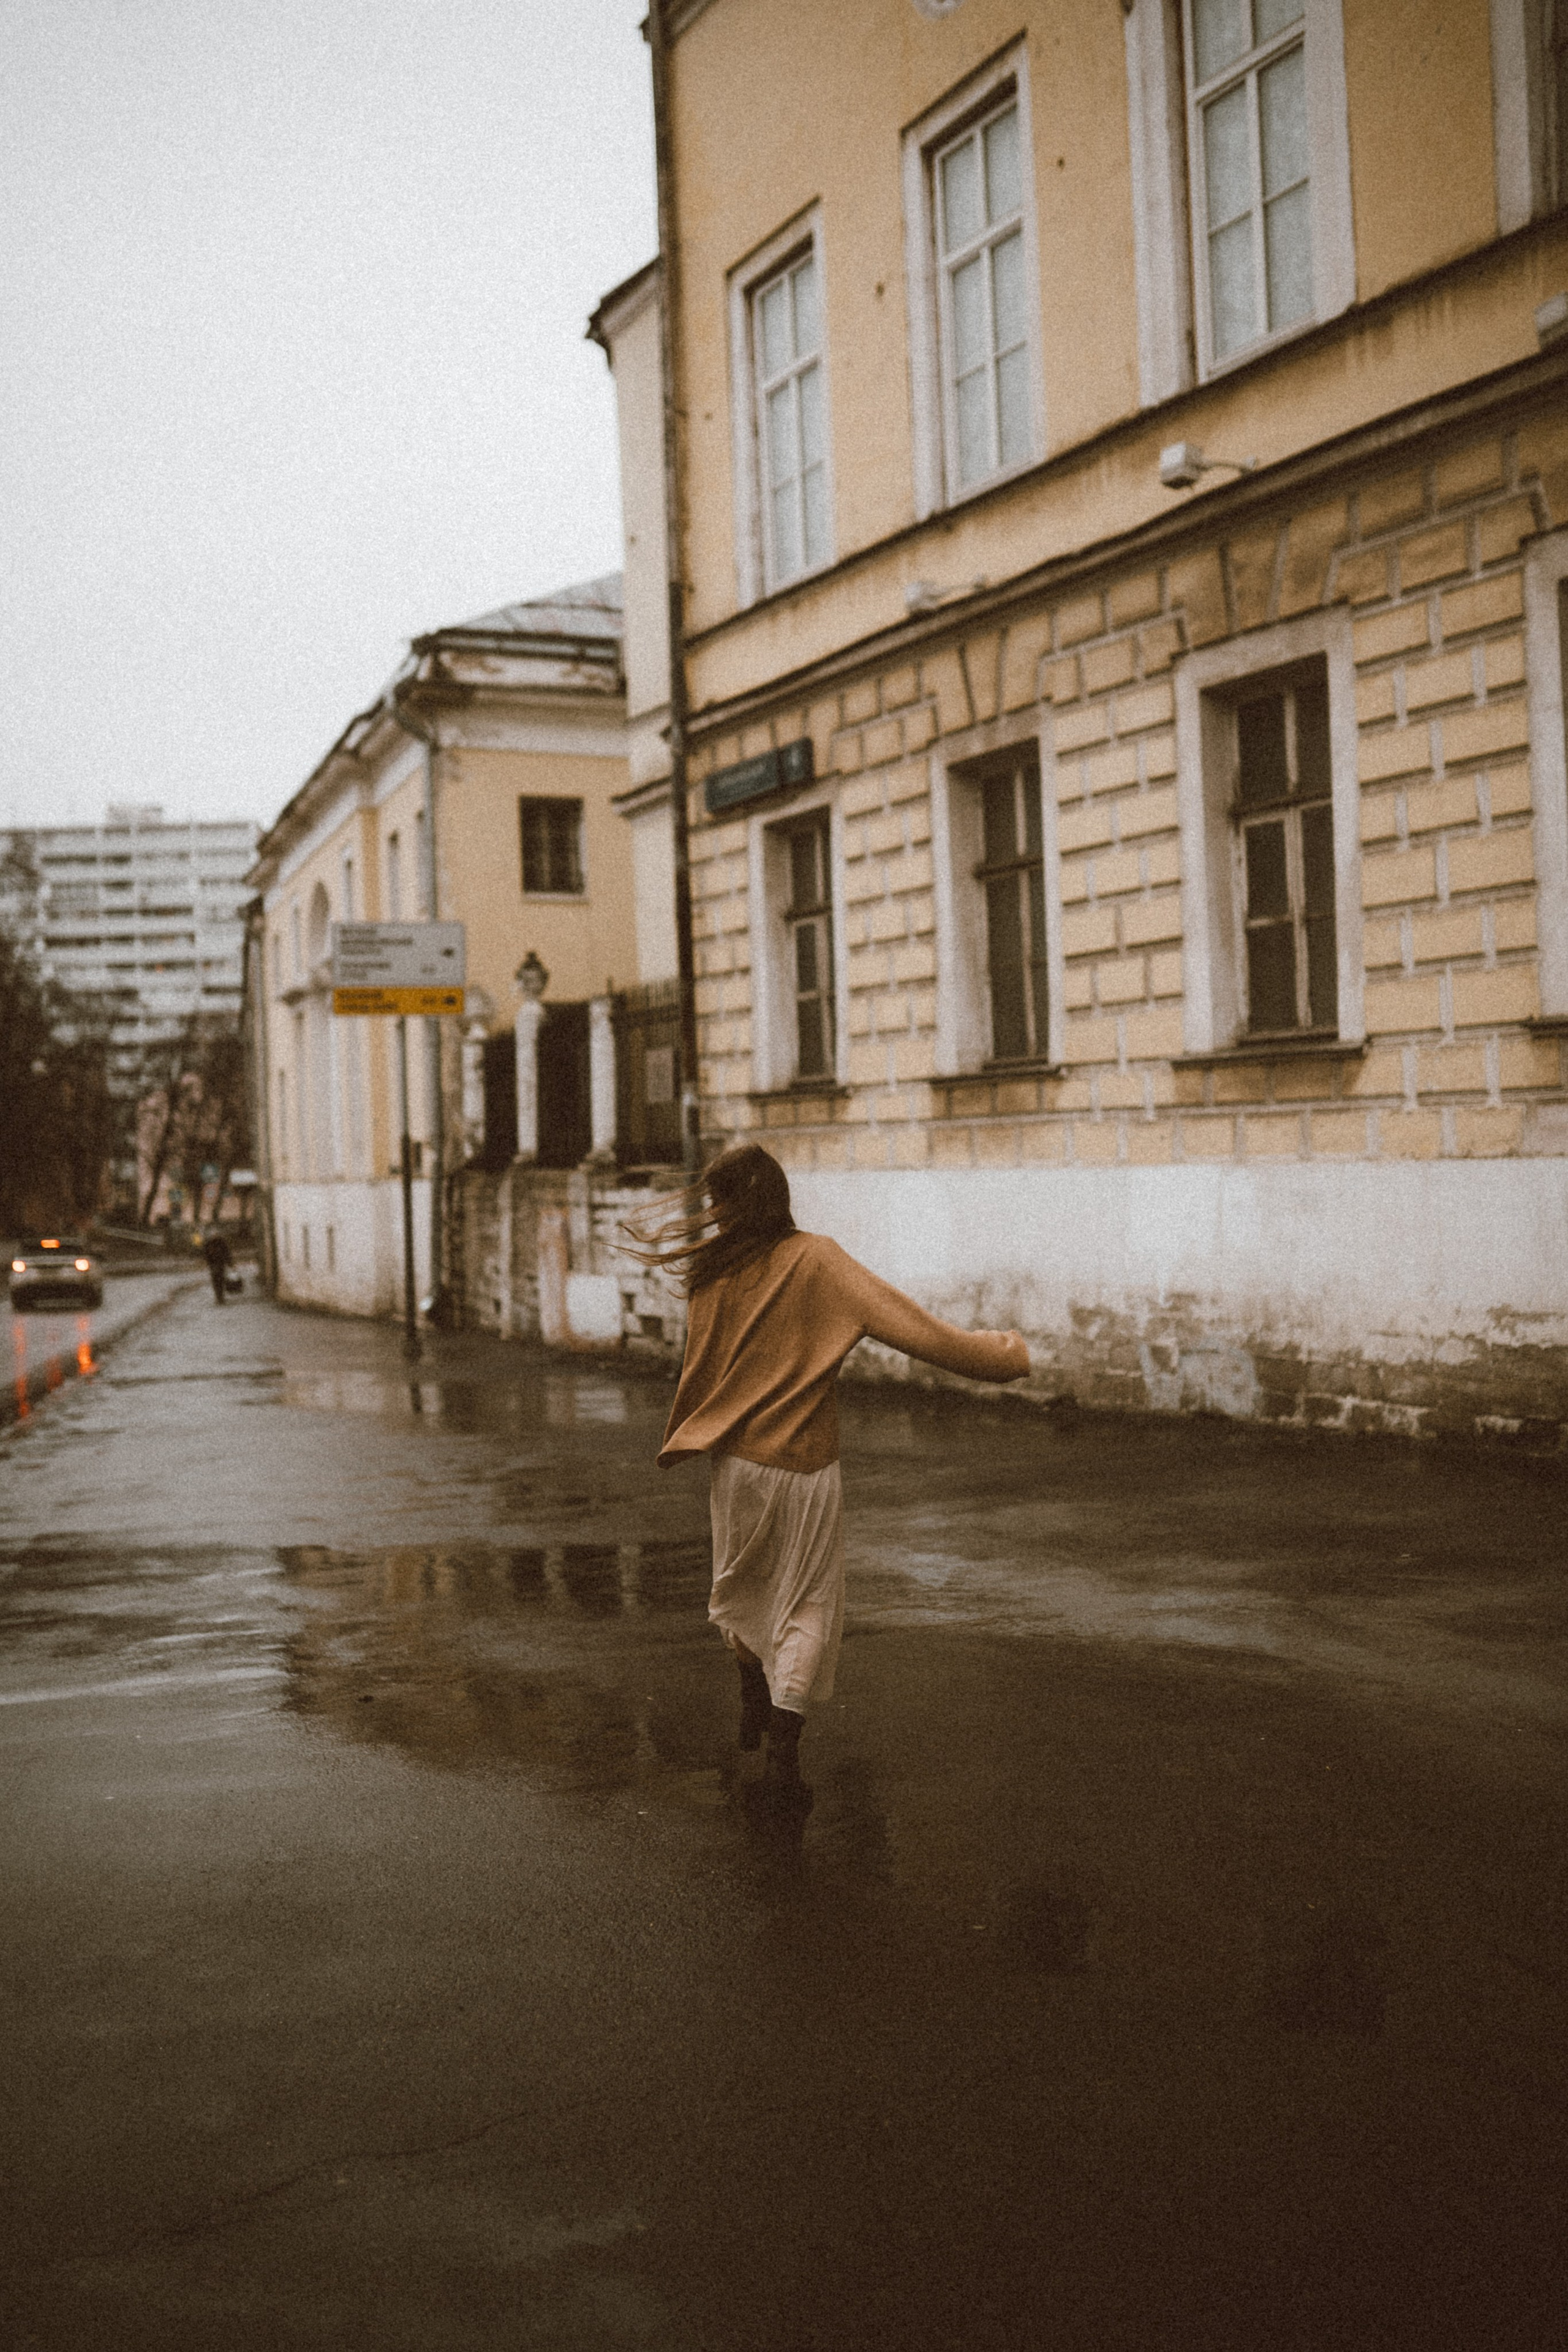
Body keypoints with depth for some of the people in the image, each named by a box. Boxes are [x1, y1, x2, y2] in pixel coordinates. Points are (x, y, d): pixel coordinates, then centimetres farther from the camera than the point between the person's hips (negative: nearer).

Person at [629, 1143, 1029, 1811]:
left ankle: (754, 1707, 41)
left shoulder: (712, 1278, -5)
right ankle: (782, 1754, 0)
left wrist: (678, 1444, 24)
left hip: (734, 1460, 3)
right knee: (805, 1604, 6)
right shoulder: (816, 1260, -11)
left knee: (741, 1585, 24)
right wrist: (994, 1351, -5)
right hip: (804, 1466, -2)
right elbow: (905, 1321, -14)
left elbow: (699, 1373, 6)